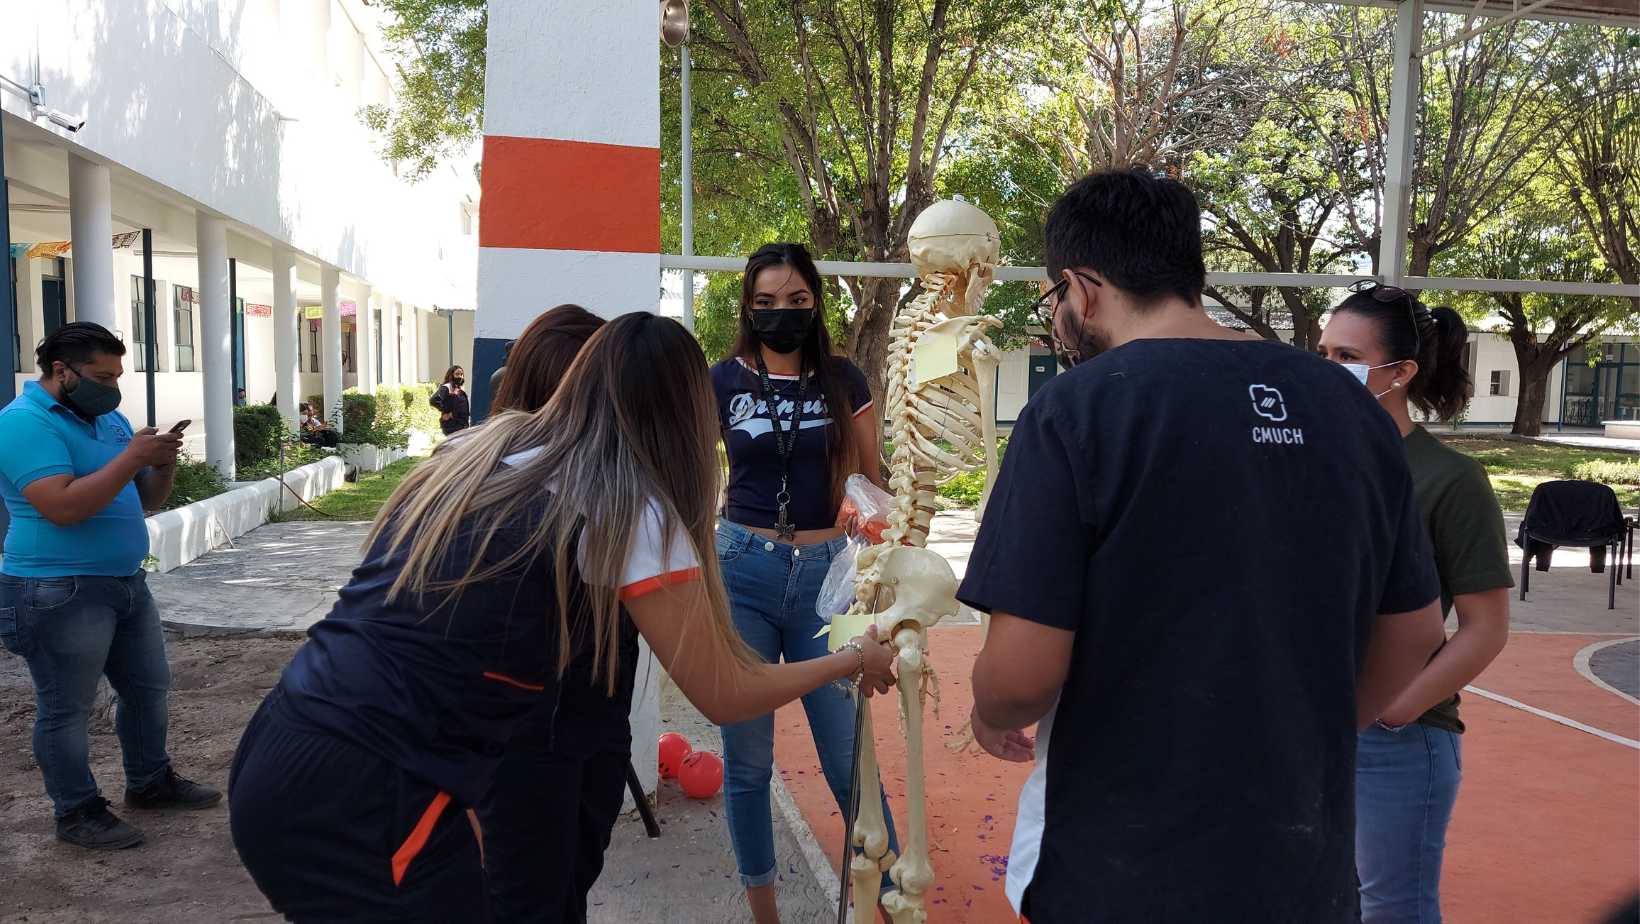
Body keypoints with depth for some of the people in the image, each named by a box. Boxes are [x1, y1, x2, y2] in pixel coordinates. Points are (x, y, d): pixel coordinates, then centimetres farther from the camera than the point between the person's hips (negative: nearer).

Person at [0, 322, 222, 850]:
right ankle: (76, 812, 15)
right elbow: (62, 507, -26)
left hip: (127, 583, 9)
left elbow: (146, 500, 15)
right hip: (59, 592, -9)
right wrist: (131, 457, -25)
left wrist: (163, 464, -6)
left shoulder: (108, 418, 12)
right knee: (66, 709, 3)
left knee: (148, 688, 17)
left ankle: (150, 781, 33)